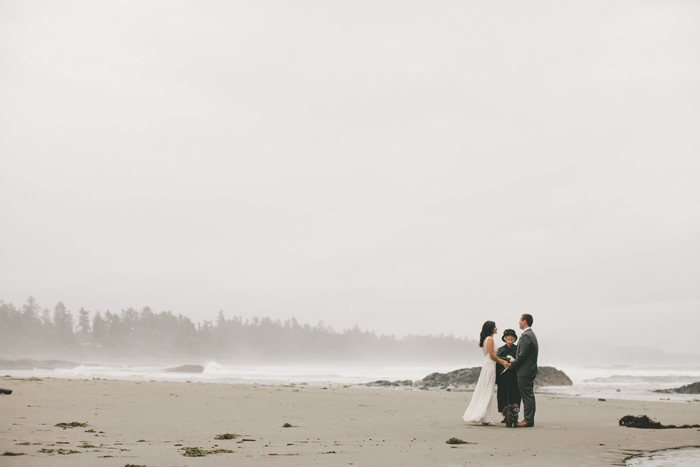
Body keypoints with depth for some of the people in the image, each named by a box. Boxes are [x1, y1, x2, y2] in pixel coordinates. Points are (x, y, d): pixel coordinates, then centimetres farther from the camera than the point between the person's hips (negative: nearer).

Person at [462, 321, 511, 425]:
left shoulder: (485, 339, 16)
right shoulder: (490, 339, -11)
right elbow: (492, 355, -14)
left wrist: (502, 362, 16)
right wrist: (503, 362, -2)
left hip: (485, 366, 9)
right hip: (490, 366, -9)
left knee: (482, 392, 9)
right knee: (487, 392, -6)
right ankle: (484, 418, -6)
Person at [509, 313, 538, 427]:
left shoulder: (526, 336, -17)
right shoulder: (531, 334, 16)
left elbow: (522, 355, -20)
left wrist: (512, 364, -7)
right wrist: (514, 362, 16)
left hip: (524, 371, -10)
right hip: (531, 370, 10)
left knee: (527, 396, -7)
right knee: (529, 395, 12)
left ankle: (528, 420, -6)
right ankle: (529, 419, 16)